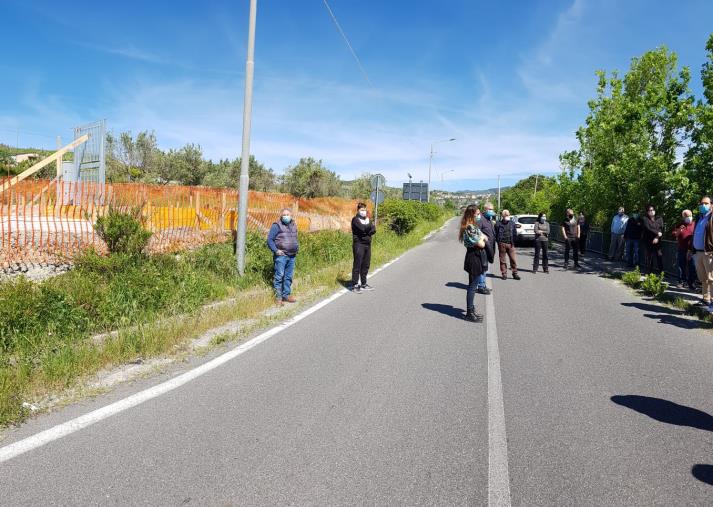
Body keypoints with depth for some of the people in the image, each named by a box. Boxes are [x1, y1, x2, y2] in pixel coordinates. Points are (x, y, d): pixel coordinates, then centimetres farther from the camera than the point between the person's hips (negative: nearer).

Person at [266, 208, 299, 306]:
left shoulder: (293, 225, 16)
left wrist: (297, 248, 16)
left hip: (292, 256, 6)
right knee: (279, 276, -7)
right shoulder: (277, 226, -4)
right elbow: (269, 240, -6)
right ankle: (278, 297, -3)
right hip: (281, 255, -6)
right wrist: (276, 250, -16)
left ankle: (286, 295, 19)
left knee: (288, 276, 10)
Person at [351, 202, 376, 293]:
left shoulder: (367, 219, 17)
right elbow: (363, 228, -20)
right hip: (359, 244, -7)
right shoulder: (355, 219, -5)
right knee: (357, 265, -7)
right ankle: (354, 285, -5)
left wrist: (366, 231, -12)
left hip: (367, 244, 7)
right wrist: (369, 224, -3)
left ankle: (364, 284, 20)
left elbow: (373, 230, 5)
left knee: (366, 265, 11)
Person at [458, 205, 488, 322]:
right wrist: (482, 238, 1)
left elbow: (485, 238, 15)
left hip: (477, 257, 10)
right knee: (472, 287, -4)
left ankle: (471, 310, 24)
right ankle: (469, 314, 2)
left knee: (473, 286, 15)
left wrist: (482, 237, -7)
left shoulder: (474, 227, 14)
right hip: (474, 258, -10)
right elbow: (481, 244, -19)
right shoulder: (470, 228, -19)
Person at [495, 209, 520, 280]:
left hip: (510, 244, 2)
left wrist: (513, 242, 4)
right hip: (502, 244, -2)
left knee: (513, 259, -1)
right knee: (502, 260, 4)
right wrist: (499, 242, -5)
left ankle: (515, 273, 7)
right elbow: (495, 234, 2)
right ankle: (504, 274, 12)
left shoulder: (512, 223, 9)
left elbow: (515, 233, 13)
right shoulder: (498, 224, 0)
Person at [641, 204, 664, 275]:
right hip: (648, 242, -1)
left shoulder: (659, 219, 12)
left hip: (657, 242, 2)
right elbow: (648, 229, -8)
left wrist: (657, 237, -13)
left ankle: (660, 273, -6)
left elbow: (661, 229, 1)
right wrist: (657, 233, -11)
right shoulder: (645, 219, 6)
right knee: (649, 258, 0)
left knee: (659, 256, -8)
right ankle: (648, 273, 6)